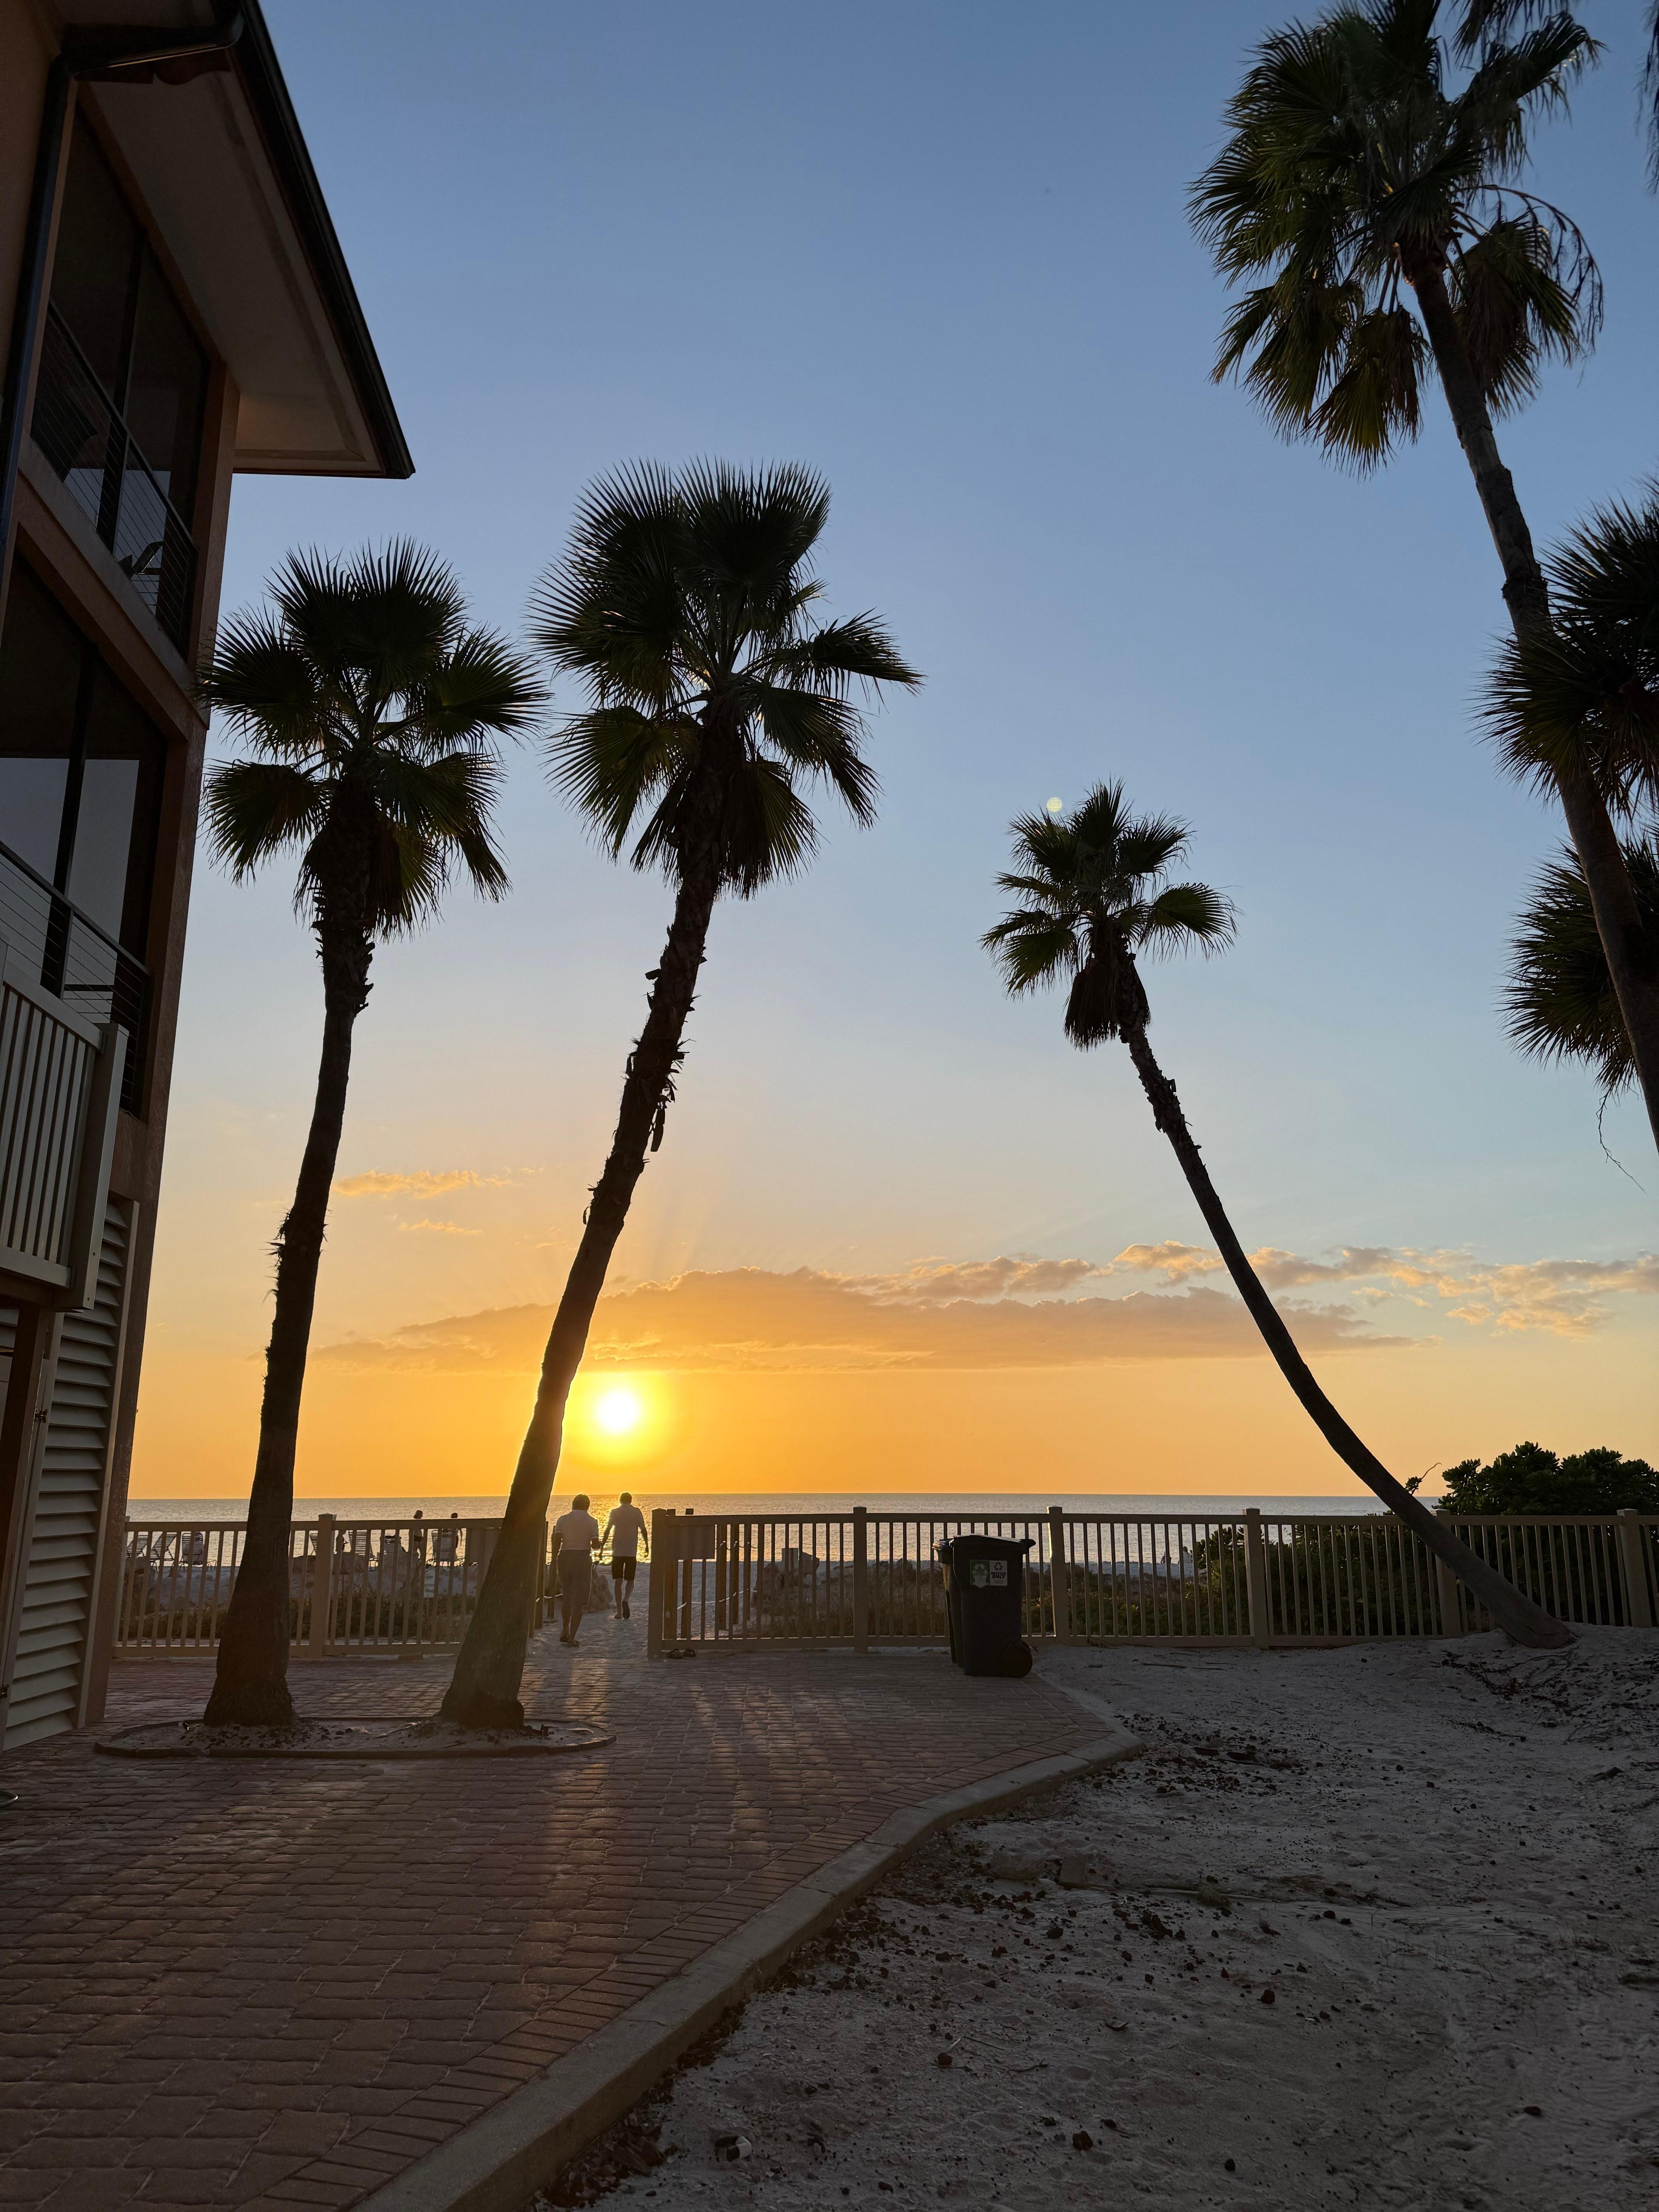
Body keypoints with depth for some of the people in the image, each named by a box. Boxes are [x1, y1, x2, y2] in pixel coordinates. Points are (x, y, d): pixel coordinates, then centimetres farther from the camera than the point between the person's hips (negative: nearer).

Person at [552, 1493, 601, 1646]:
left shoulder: (563, 1519, 4)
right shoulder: (591, 1521, 0)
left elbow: (557, 1539, -8)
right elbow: (596, 1543, -6)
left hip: (565, 1557, 2)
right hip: (583, 1558, -2)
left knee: (567, 1596, 22)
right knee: (580, 1601, 2)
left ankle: (565, 1630, 31)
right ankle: (572, 1637, -3)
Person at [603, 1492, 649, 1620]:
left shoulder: (615, 1512, 2)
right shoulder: (637, 1512, 3)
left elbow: (608, 1530, -3)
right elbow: (643, 1530, 1)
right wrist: (647, 1546, 10)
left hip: (617, 1551, 0)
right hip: (632, 1551, 0)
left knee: (618, 1581, 5)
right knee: (630, 1580, 12)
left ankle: (619, 1612, 2)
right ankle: (626, 1600, -17)